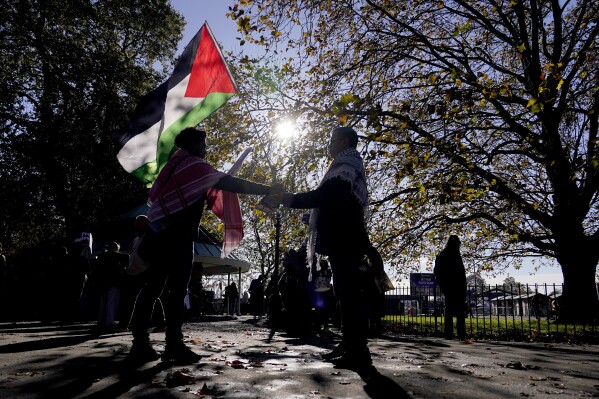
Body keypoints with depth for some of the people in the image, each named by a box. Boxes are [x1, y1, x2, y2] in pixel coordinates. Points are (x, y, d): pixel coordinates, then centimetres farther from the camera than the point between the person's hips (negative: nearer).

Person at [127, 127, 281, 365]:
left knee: (152, 288, 5)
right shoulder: (193, 165, -3)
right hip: (178, 238, -9)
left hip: (161, 235, 9)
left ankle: (140, 345, 5)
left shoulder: (174, 166, 24)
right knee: (177, 290, -9)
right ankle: (173, 346, -9)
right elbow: (231, 184, -10)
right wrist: (268, 190, -7)